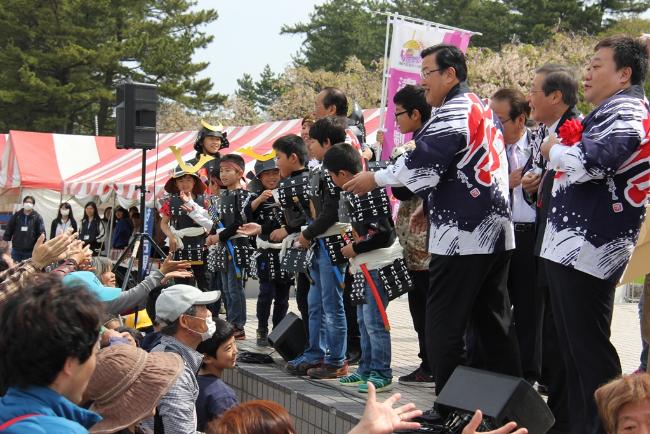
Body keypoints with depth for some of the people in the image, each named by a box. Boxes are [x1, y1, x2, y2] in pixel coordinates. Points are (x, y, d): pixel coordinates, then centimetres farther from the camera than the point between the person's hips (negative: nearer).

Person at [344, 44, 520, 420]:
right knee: (494, 321, 12)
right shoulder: (483, 110, 19)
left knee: (444, 325, -4)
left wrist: (374, 179, -6)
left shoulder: (453, 112, -12)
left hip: (463, 235, -10)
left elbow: (422, 163, -18)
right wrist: (432, 205, 22)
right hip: (496, 232, 10)